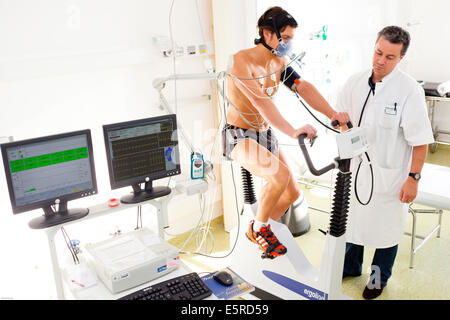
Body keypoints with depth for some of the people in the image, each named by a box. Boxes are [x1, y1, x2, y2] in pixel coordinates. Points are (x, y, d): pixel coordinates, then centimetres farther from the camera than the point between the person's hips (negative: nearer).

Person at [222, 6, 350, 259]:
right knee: (280, 174, -31)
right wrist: (292, 131, -42)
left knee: (292, 192, 6)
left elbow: (304, 88, -10)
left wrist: (333, 114, -26)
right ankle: (259, 227, -4)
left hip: (266, 134, 8)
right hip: (239, 136, -8)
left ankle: (257, 231, 28)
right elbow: (260, 102, -32)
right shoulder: (242, 60, -20)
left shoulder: (279, 62, 3)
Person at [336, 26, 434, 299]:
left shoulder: (409, 90, -16)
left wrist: (413, 178, -15)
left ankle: (380, 277, 38)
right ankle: (351, 266, 45)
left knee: (386, 226, 12)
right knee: (353, 218, 20)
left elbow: (421, 141, -14)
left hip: (389, 174, -4)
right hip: (357, 167, 5)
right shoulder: (356, 82, -3)